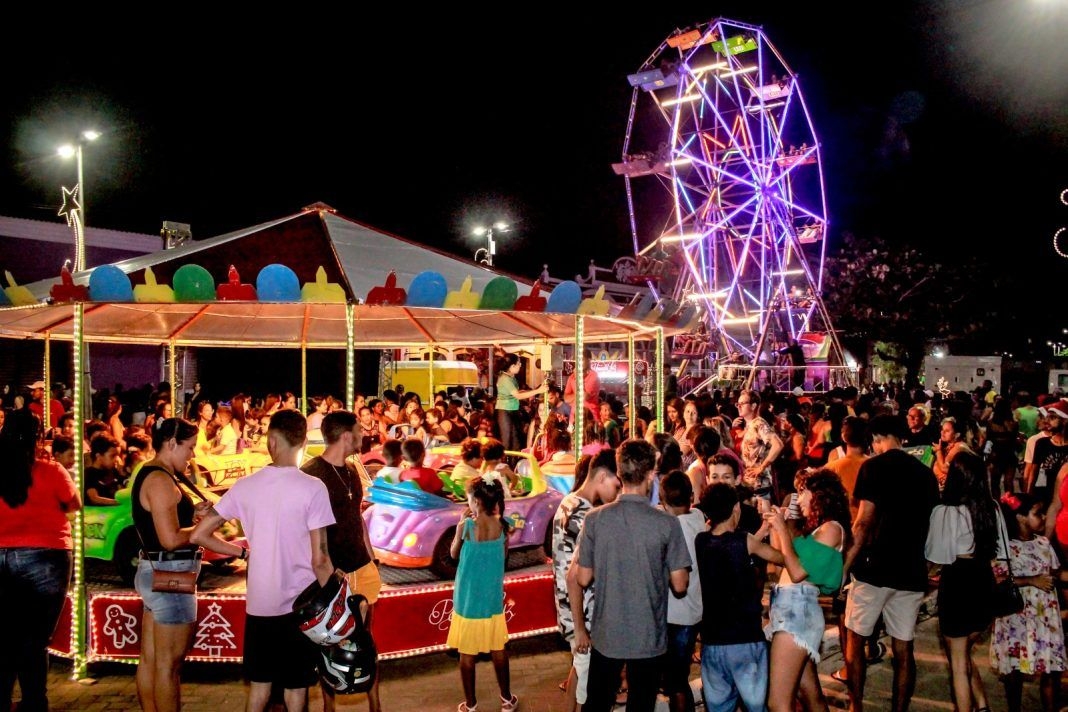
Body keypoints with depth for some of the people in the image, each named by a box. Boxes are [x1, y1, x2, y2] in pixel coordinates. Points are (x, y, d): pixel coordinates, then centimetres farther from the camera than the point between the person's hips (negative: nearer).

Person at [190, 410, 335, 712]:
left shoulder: (245, 486, -3)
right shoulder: (313, 488, -14)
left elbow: (199, 535, 1)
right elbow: (319, 559, -14)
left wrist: (242, 552, 12)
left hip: (259, 601, 3)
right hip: (300, 601, -3)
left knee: (259, 681, 18)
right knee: (296, 683, 12)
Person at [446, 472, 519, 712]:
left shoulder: (467, 526, -18)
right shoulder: (502, 524, -8)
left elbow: (453, 553, -2)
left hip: (468, 600, -3)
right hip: (493, 598, 4)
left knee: (467, 654, 10)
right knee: (498, 650, 18)